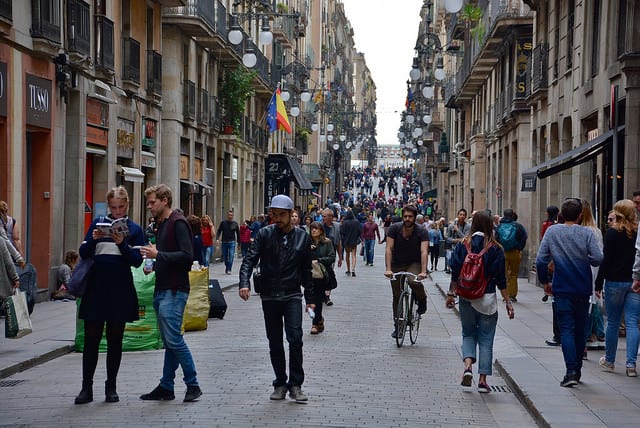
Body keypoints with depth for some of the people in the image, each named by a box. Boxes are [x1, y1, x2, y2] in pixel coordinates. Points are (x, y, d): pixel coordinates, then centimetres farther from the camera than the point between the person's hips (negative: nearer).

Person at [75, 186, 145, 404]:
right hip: (96, 288, 1)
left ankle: (111, 387, 14)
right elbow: (83, 253, 3)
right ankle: (87, 388, 5)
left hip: (120, 290, 0)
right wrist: (93, 239, -16)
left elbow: (137, 261, -3)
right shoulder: (98, 223, 8)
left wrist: (122, 244, -17)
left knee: (115, 340, 5)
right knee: (91, 339, 0)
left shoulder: (134, 229, 6)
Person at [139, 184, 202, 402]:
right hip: (162, 289, 9)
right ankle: (166, 388, 13)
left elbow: (187, 255, -20)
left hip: (174, 291, -9)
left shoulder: (178, 223, -10)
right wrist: (153, 264, 9)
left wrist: (158, 255, -20)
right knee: (169, 341, 10)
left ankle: (192, 385, -4)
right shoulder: (161, 224, 19)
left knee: (173, 339, -11)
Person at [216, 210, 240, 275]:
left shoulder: (235, 223, 3)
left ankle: (229, 270, -8)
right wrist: (217, 239, -14)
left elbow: (238, 233, 9)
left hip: (232, 242, -1)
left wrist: (239, 242, 9)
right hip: (224, 242, 1)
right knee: (225, 257, 9)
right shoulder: (223, 222, 2)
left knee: (231, 256, -11)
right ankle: (227, 267, 32)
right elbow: (219, 231, 1)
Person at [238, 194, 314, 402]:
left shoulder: (302, 237, 5)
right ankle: (280, 384, 19)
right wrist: (244, 283, -25)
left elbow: (306, 270, 12)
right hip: (269, 297, 1)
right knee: (275, 343, 7)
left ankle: (295, 385, -4)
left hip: (292, 296, -1)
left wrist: (310, 298, 11)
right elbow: (250, 259, -8)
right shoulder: (265, 234, 0)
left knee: (295, 338, -13)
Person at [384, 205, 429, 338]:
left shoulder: (422, 232, -16)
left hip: (414, 264, -2)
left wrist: (423, 271, -40)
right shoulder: (394, 228, -13)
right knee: (397, 296, 2)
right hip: (397, 265, 2)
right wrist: (388, 269, -31)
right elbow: (389, 249, -19)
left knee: (414, 282, -32)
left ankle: (422, 300, 0)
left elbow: (424, 252, -26)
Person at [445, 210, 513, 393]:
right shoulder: (495, 248, -6)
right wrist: (508, 302, 2)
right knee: (486, 338, 8)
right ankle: (482, 379, 7)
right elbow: (501, 279, -5)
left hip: (466, 297, 1)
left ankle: (468, 365, -6)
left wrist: (451, 293, 11)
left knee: (468, 333, 18)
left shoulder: (463, 245, -3)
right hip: (488, 299, -1)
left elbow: (455, 273, -1)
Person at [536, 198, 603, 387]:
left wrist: (545, 282, 9)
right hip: (583, 288, 1)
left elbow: (541, 260, -5)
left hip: (562, 288, -1)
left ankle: (571, 371, -16)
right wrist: (585, 260, 9)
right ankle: (577, 370, 23)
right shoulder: (586, 233, -6)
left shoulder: (552, 232, -3)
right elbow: (598, 259, -13)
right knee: (580, 329, 14)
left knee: (566, 329, -2)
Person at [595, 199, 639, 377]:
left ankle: (609, 361, 22)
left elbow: (606, 260, -9)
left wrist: (598, 284, -3)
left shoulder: (612, 233, -8)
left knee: (612, 322, 10)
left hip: (615, 282, -2)